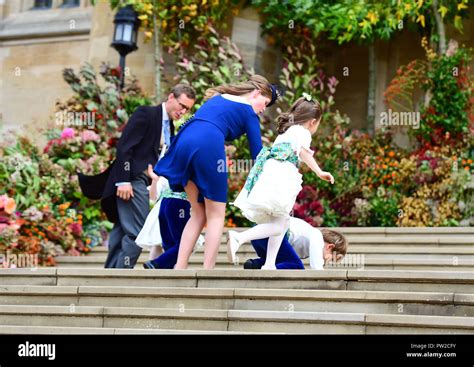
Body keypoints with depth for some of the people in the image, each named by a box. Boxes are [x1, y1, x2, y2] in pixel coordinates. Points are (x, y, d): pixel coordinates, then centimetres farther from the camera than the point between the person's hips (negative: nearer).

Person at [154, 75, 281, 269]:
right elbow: (257, 152, 13)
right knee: (216, 215, 7)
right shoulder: (248, 112, 13)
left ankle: (179, 269, 9)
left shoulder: (217, 97, 33)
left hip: (184, 141, 6)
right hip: (208, 146, -6)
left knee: (198, 213, 17)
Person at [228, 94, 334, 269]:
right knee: (278, 225, -11)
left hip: (265, 174, 9)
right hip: (280, 175, -9)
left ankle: (269, 264, 5)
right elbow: (303, 151, -13)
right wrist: (319, 172, -22)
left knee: (281, 222, 12)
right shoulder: (303, 132, 6)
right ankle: (239, 237, -27)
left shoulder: (285, 132, 32)